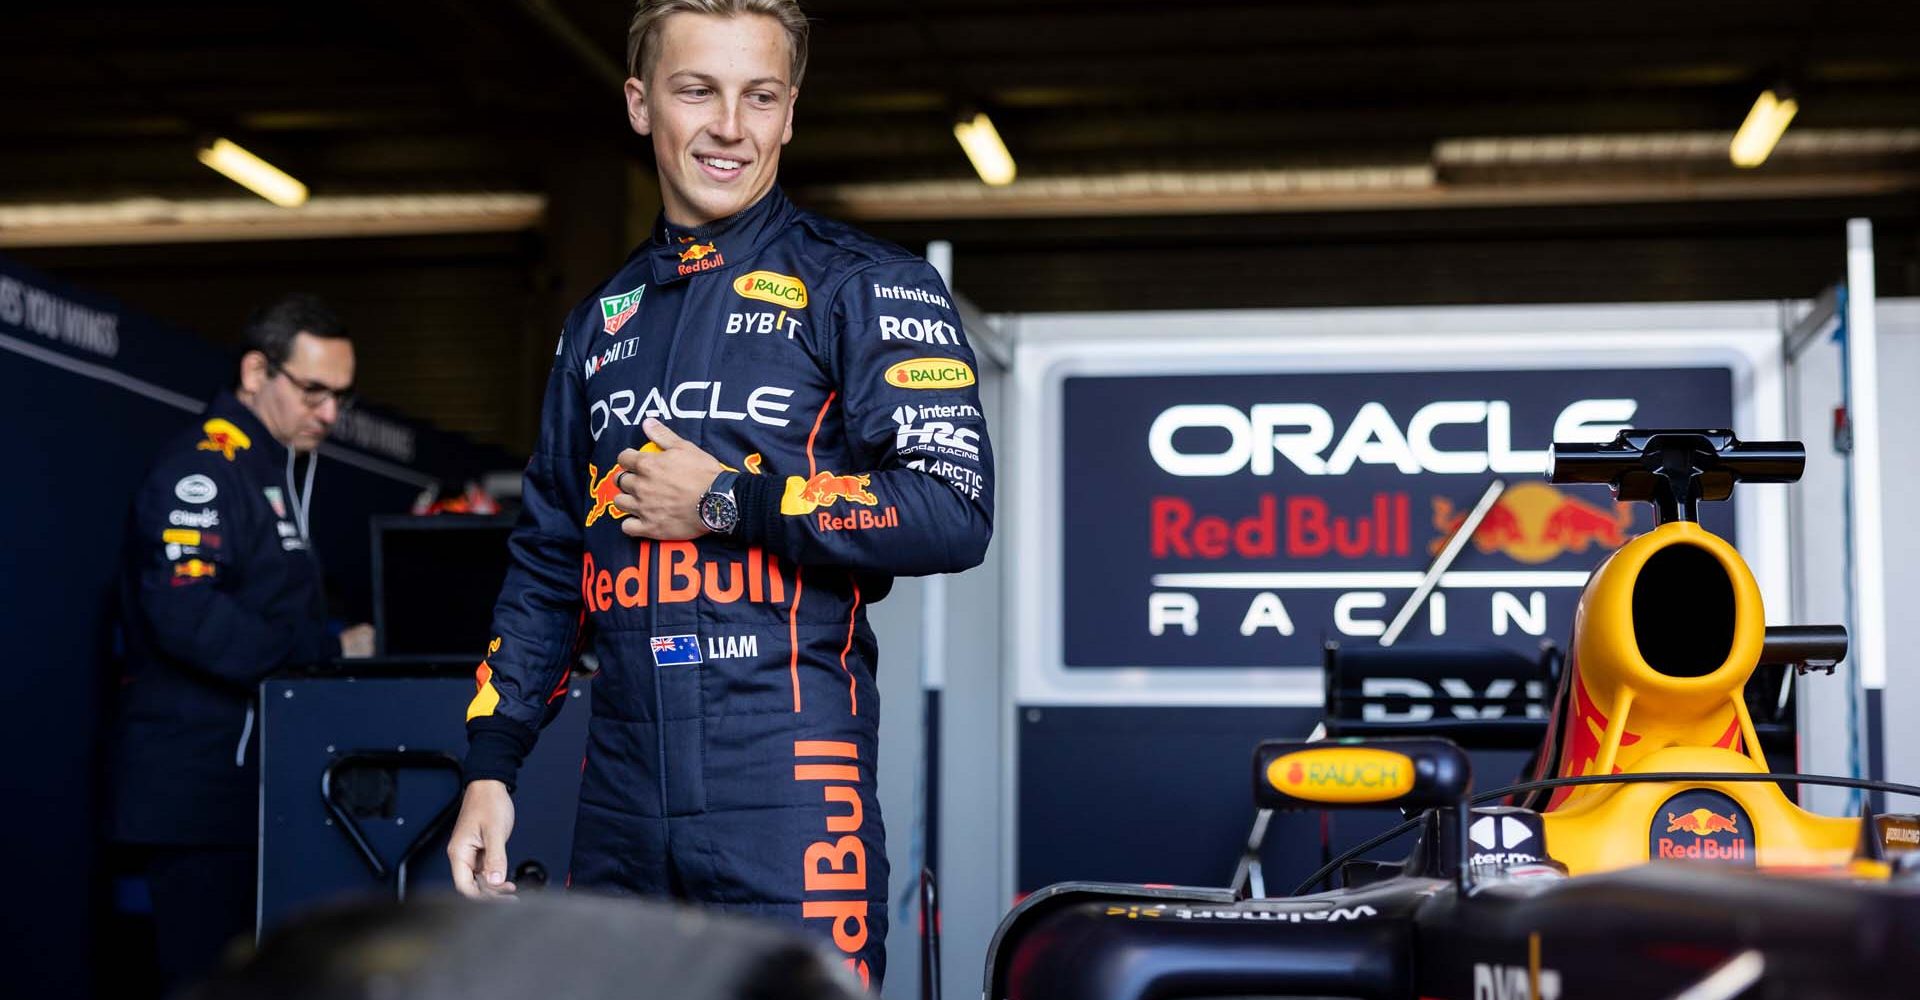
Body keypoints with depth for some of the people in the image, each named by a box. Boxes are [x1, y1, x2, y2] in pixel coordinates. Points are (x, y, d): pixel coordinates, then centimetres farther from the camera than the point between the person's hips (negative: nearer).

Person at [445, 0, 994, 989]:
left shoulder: (860, 287, 0)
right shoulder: (602, 321, 17)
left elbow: (951, 513, -11)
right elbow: (546, 563, 20)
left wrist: (728, 501, -10)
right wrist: (490, 765, 13)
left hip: (788, 786, -5)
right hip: (620, 793, 5)